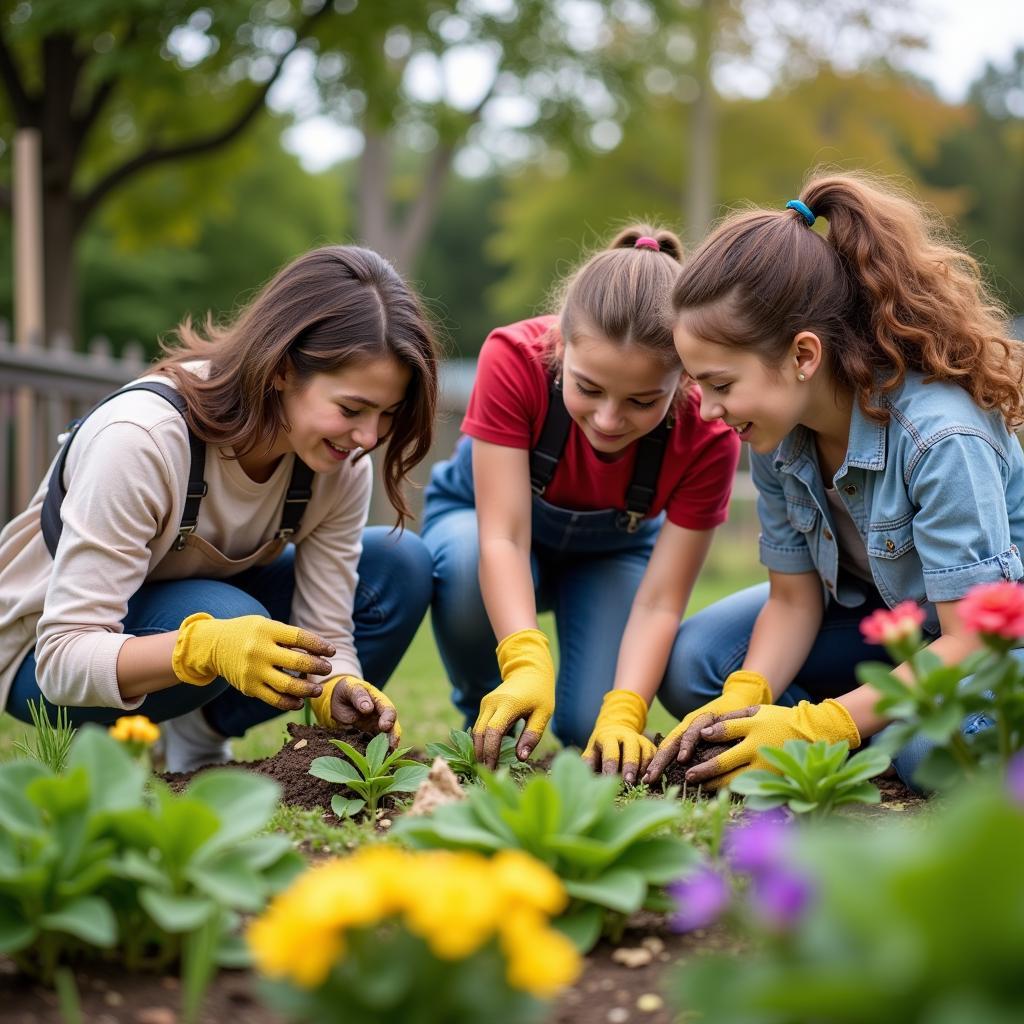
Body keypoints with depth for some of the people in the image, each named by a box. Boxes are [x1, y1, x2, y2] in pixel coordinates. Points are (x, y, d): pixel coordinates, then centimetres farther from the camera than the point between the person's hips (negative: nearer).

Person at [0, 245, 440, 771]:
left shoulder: (339, 464, -17)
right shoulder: (140, 438, -34)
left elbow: (325, 634, -13)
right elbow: (65, 656, -36)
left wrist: (339, 691, -37)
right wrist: (206, 645, -53)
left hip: (195, 610, 6)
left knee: (400, 568, -14)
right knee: (228, 619, -38)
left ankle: (199, 731, -6)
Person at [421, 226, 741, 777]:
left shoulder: (707, 436, -32)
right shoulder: (513, 359, -37)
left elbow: (660, 601, -30)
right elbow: (502, 537, -39)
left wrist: (623, 715, -45)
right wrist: (526, 664, -55)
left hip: (612, 551, 0)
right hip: (483, 517, 0)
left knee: (591, 725, -24)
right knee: (467, 561, -38)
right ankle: (486, 721, -9)